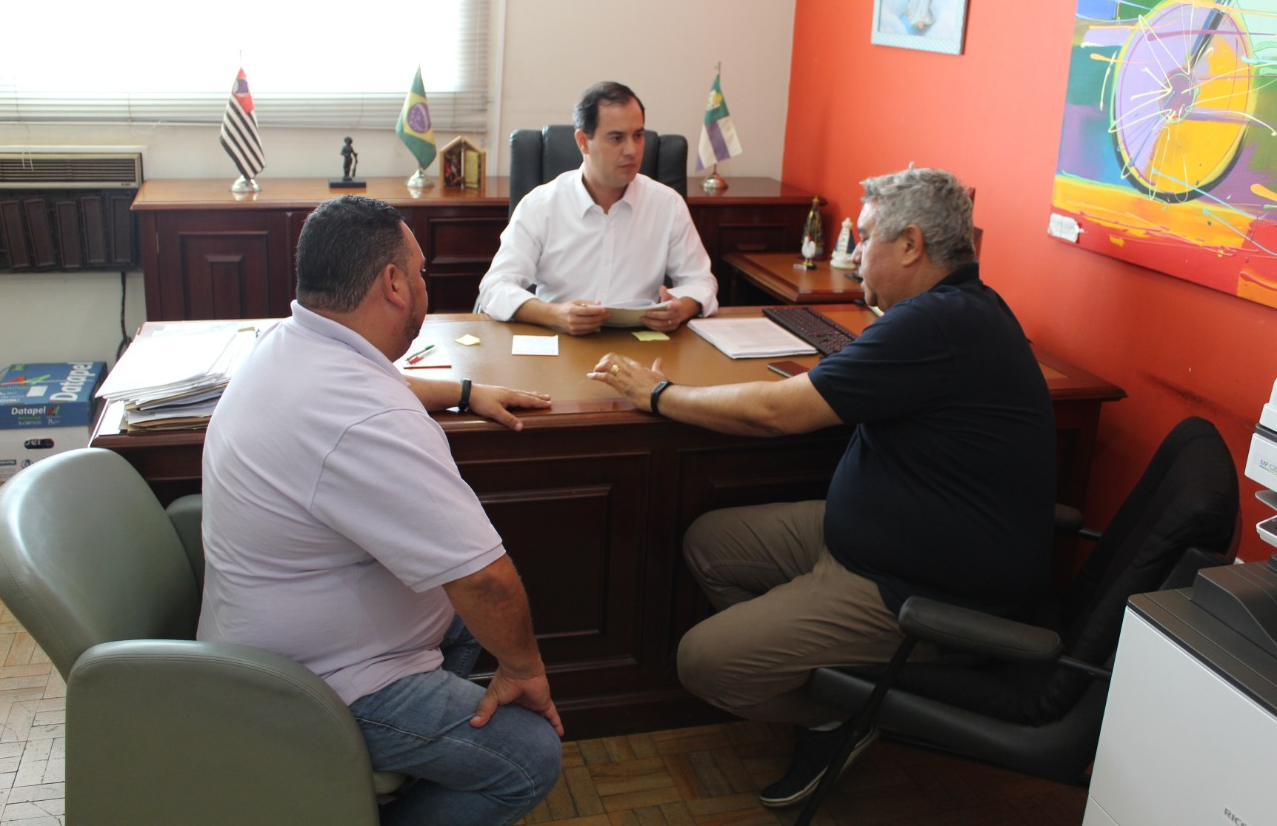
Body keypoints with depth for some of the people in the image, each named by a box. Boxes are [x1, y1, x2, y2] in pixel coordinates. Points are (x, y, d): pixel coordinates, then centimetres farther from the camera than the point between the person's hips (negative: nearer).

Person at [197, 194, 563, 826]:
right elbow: (484, 577, -30)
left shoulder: (288, 344, -1)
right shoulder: (366, 421, -34)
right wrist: (524, 668, -13)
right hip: (320, 691, -10)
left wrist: (463, 392, 23)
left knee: (476, 614, 22)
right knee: (531, 755, -7)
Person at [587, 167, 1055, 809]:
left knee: (703, 660, -12)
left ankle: (842, 714, 12)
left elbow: (774, 412, -23)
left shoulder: (936, 326, -26)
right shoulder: (961, 308, 6)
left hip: (930, 594, -10)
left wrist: (657, 394, -10)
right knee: (708, 542, 8)